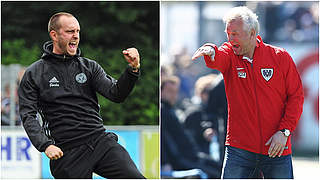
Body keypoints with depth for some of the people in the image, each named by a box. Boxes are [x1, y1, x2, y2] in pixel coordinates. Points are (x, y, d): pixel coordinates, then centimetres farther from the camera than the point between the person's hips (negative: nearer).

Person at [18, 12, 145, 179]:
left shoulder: (89, 66, 14)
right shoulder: (34, 74, 7)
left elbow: (115, 94, 2)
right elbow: (28, 115, 1)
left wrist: (133, 69, -15)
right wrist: (45, 145, -14)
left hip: (101, 140, 2)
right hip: (67, 152, -2)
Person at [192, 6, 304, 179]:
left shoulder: (281, 57, 1)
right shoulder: (229, 54, 3)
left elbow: (296, 97, 2)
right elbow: (218, 60, -22)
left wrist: (284, 131, -8)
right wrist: (210, 52, -46)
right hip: (239, 148, 0)